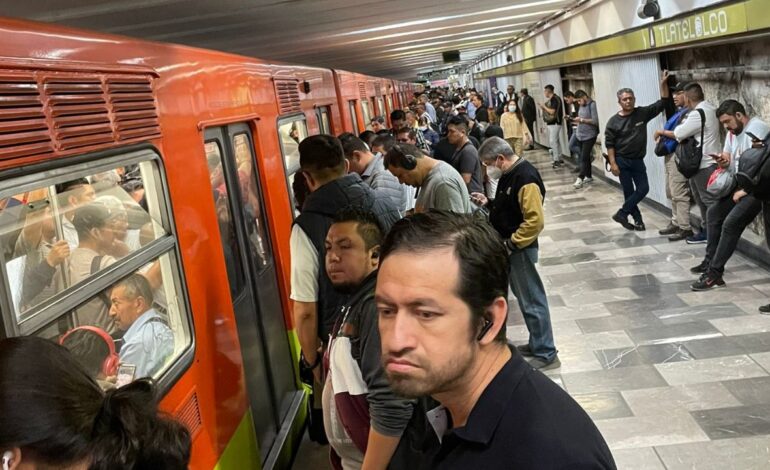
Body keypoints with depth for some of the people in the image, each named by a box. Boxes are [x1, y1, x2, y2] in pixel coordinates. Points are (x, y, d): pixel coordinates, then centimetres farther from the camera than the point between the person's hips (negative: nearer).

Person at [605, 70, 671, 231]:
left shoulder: (642, 113, 0)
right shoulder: (614, 121, -7)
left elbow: (662, 104, -1)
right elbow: (609, 144, -7)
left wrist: (663, 84, -13)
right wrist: (613, 163, -14)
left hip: (638, 160, 3)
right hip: (622, 161, -3)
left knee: (643, 188, -1)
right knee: (629, 191, 2)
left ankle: (621, 214, 9)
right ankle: (638, 220, 13)